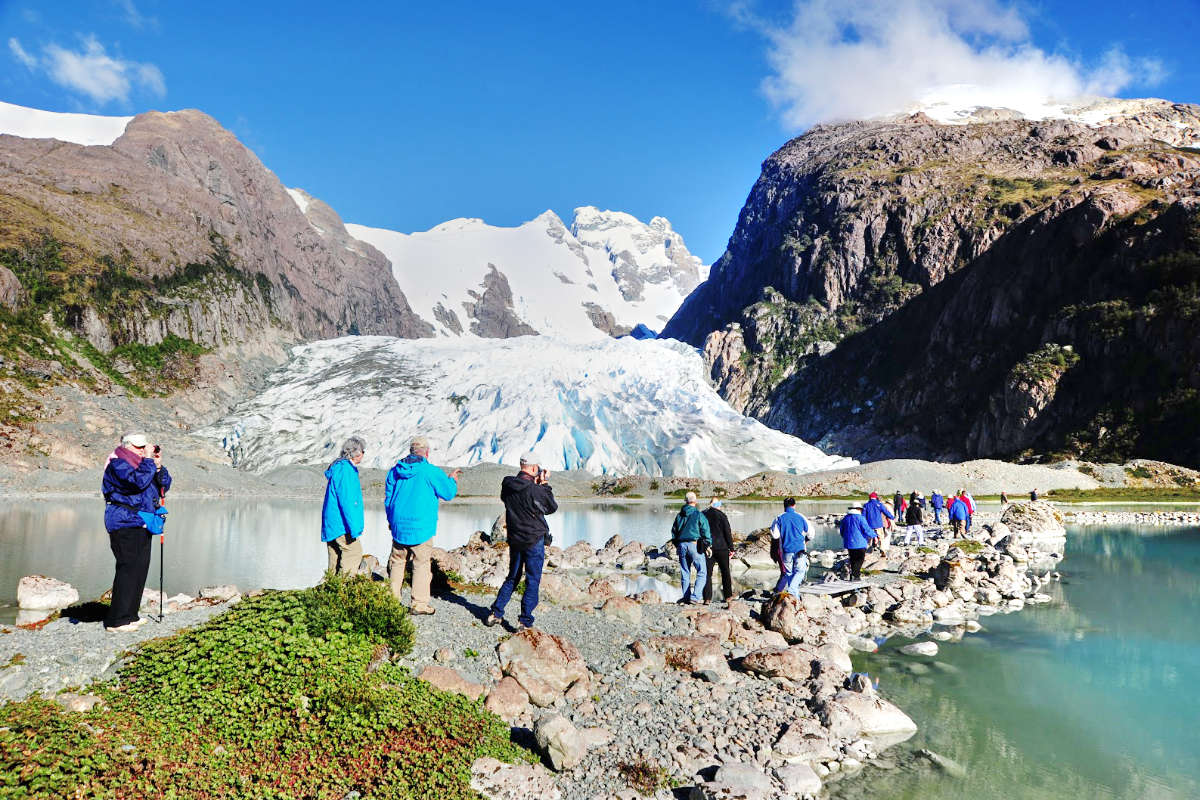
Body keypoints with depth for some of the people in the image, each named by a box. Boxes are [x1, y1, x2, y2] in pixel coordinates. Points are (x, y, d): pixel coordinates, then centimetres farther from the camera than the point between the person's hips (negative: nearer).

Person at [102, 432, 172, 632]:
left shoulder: (142, 464, 18)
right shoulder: (117, 464, -8)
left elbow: (164, 486, 13)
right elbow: (138, 482, -25)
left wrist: (158, 466, 0)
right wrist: (148, 461, -16)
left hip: (141, 525, 9)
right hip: (125, 524, -9)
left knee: (140, 569, 11)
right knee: (128, 569, -12)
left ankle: (129, 614, 20)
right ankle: (116, 620, -8)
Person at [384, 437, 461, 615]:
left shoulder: (395, 471, 6)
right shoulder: (431, 471, -11)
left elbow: (387, 499, 13)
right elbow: (449, 493, -3)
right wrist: (452, 479, 17)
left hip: (398, 526, 5)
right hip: (421, 528, -5)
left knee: (397, 562, 14)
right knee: (422, 565, 3)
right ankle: (420, 604, 5)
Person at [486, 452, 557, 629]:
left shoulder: (507, 486, -3)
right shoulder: (534, 490, -20)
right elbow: (552, 507, -6)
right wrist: (544, 484, 1)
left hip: (514, 539, 6)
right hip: (534, 541, -6)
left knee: (512, 578, 20)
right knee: (533, 581, 3)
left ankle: (495, 613, 21)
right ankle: (525, 622, 3)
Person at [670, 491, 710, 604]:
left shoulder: (679, 515, 11)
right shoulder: (699, 515, -5)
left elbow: (673, 532, 16)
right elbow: (705, 532, -5)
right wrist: (708, 546, 5)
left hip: (682, 545, 5)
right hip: (695, 545, -5)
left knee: (685, 573, 12)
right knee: (701, 572, -1)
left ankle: (686, 598, 13)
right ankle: (695, 596, -13)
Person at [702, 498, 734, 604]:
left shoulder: (702, 515, 4)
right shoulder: (721, 515, -7)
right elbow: (728, 533, -7)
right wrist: (731, 548, 0)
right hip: (721, 548, -2)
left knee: (707, 573, 4)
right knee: (725, 572, 11)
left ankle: (707, 598, -2)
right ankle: (728, 596, 16)